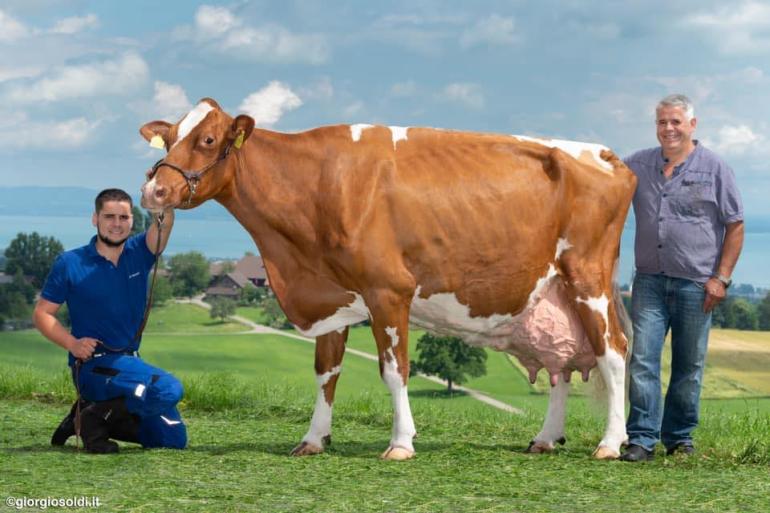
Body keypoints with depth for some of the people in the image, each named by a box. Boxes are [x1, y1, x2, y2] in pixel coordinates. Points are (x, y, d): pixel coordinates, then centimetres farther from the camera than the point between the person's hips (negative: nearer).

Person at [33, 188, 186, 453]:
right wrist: (72, 343, -20)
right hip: (94, 365, -6)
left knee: (174, 438, 7)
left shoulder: (139, 253, 4)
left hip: (130, 362, 6)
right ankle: (94, 417, -11)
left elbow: (165, 222, -15)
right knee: (169, 389, -29)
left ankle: (102, 416, 17)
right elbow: (42, 314, -3)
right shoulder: (70, 263, -5)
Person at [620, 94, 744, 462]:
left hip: (696, 284, -2)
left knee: (689, 366, 6)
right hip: (649, 280, 2)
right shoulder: (638, 165, 10)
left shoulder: (714, 169, 1)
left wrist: (721, 278, -5)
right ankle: (642, 439, -5)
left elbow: (735, 226, 2)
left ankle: (680, 438, 18)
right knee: (642, 359, -7)